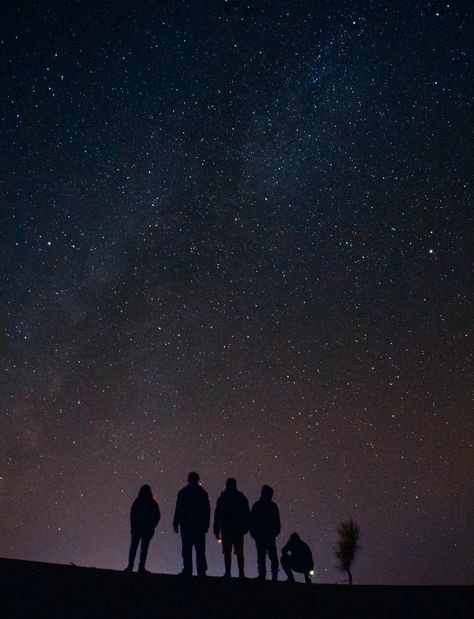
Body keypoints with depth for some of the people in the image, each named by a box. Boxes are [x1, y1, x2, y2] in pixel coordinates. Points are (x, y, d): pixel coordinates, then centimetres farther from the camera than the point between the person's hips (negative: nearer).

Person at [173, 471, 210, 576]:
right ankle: (201, 571, 0)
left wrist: (176, 524, 2)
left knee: (186, 550, 2)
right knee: (200, 550, 5)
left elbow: (178, 509, -2)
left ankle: (187, 570, -4)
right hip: (199, 525, 1)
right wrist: (206, 525, 9)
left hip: (186, 525, -1)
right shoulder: (203, 492, 5)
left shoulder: (183, 492, 0)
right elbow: (207, 510, 5)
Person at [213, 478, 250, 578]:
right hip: (239, 530, 2)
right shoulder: (242, 498, 4)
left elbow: (217, 516, -2)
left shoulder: (222, 499, -1)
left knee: (227, 553, 2)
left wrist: (216, 530, 2)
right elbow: (247, 516, 5)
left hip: (226, 529, -2)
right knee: (239, 553, 8)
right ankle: (241, 573, 1)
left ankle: (227, 573, -4)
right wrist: (245, 528, 11)